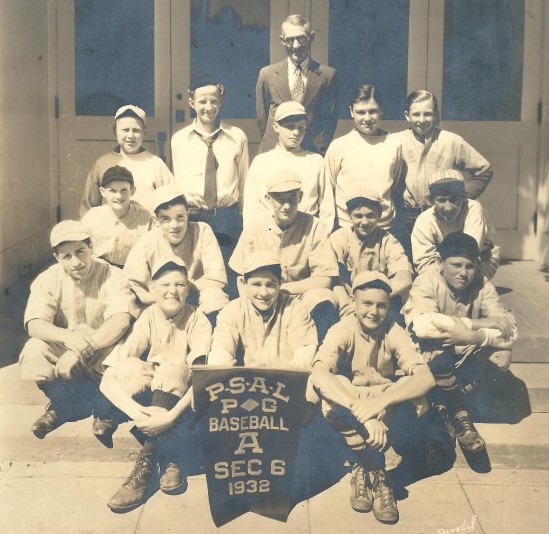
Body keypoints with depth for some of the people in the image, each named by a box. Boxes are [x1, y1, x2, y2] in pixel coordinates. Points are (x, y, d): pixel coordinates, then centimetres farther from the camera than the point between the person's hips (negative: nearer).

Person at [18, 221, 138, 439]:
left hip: (104, 351, -1)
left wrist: (81, 350, -42)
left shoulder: (112, 276, -13)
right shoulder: (48, 280, -7)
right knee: (33, 351, -28)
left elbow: (121, 320, -29)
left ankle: (63, 409, -11)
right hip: (62, 349, 1)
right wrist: (67, 336, -42)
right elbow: (34, 325, -19)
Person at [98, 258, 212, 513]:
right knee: (131, 366, -28)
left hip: (181, 401, -2)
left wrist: (171, 415, -42)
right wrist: (137, 412, -38)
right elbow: (107, 380, -20)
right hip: (148, 398, 2)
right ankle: (169, 460, -26)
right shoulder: (146, 320, -10)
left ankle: (147, 462, -31)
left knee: (172, 369, -32)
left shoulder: (197, 321, -12)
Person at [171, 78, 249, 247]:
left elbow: (243, 181, 7)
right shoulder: (179, 139, 2)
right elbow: (178, 183, 10)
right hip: (191, 216, 1)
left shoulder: (237, 137, -1)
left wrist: (239, 217, 11)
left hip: (227, 216, -1)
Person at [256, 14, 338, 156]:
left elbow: (331, 117, 7)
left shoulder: (327, 74, 3)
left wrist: (320, 149, 2)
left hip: (314, 153, -1)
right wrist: (269, 147, 7)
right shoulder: (267, 74, 6)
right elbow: (262, 119, 11)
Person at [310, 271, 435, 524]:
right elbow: (319, 375, -38)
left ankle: (366, 469, -22)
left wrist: (381, 401, -47)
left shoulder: (395, 333, -17)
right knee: (330, 401, -37)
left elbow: (426, 378, -30)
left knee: (420, 398, -31)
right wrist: (362, 412, -52)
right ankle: (377, 472, -24)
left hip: (386, 407, 2)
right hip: (346, 399, -1)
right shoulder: (342, 330, -20)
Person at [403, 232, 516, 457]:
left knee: (502, 353, -22)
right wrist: (479, 323, -34)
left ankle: (444, 406, -12)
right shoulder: (427, 281, -19)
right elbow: (422, 324, -38)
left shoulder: (482, 286, -7)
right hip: (426, 356, -4)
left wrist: (474, 337, -37)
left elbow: (509, 330, -19)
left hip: (464, 357, 4)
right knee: (435, 342, -36)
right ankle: (458, 413, -14)